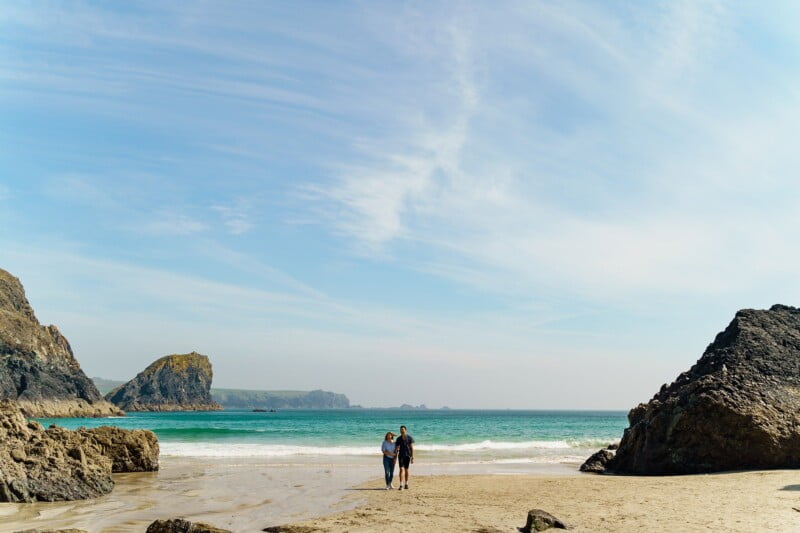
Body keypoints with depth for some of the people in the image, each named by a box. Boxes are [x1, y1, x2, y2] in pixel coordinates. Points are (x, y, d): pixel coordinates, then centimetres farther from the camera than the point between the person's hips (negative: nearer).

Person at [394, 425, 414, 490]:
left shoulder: (410, 438, -3)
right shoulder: (398, 439, 3)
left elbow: (412, 448, -4)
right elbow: (396, 448, 6)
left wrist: (412, 457, -9)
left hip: (408, 455, 0)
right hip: (401, 455, 0)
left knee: (406, 470, 9)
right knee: (401, 469, -12)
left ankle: (406, 484, 23)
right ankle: (401, 485, -16)